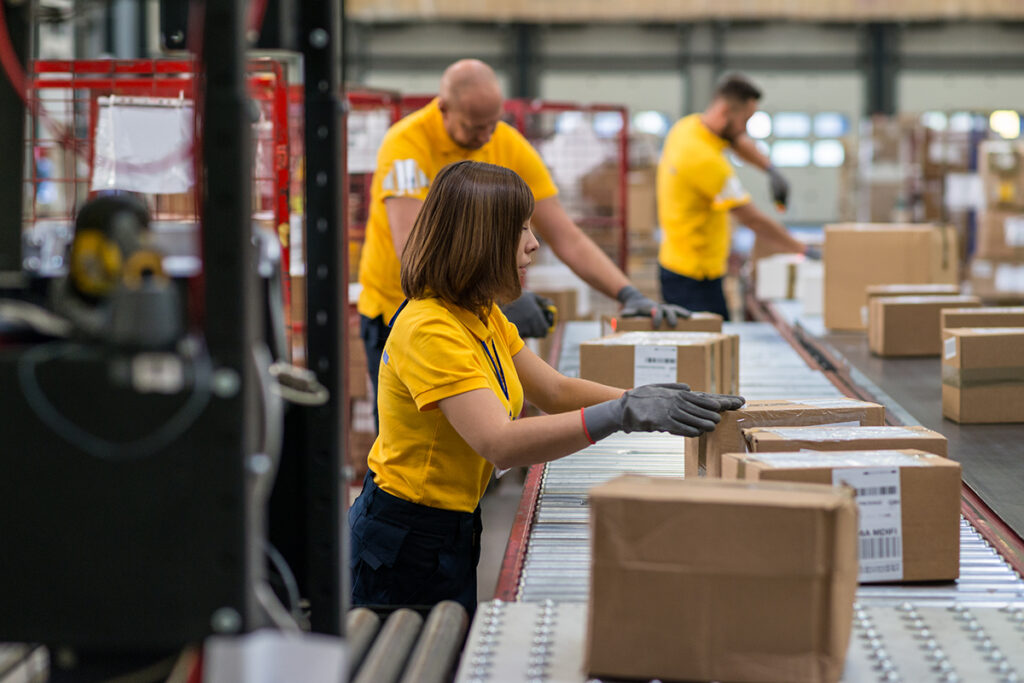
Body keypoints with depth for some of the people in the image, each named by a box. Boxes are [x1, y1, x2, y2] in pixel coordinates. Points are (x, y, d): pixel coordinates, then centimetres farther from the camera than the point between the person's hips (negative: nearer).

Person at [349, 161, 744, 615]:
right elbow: (500, 443, -35)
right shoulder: (429, 329, -24)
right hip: (406, 541, -9)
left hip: (454, 531, 9)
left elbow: (555, 392, 12)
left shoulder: (481, 314, 8)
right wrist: (620, 415, -41)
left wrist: (641, 401, -4)